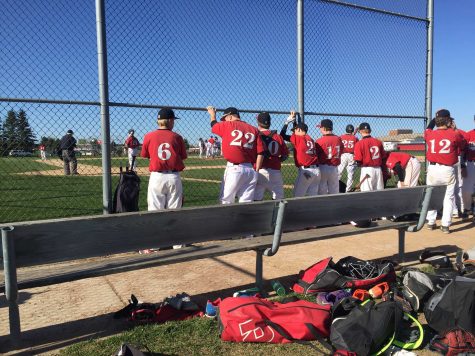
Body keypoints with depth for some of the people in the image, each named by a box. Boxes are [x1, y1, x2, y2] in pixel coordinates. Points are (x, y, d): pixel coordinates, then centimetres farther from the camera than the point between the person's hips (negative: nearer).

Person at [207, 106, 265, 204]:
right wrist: (256, 171, 8)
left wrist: (212, 114, 44)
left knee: (226, 201, 2)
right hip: (251, 170, 4)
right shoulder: (254, 129, 11)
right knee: (247, 203, 7)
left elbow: (214, 124, 24)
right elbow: (260, 152, 4)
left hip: (234, 169, -4)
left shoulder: (227, 125, 2)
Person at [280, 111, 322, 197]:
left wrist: (288, 120, 9)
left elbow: (282, 135, 2)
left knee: (297, 196, 1)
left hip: (305, 171, -7)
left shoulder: (298, 138, -4)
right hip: (317, 170, 7)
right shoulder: (311, 140, 16)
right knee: (313, 196, 12)